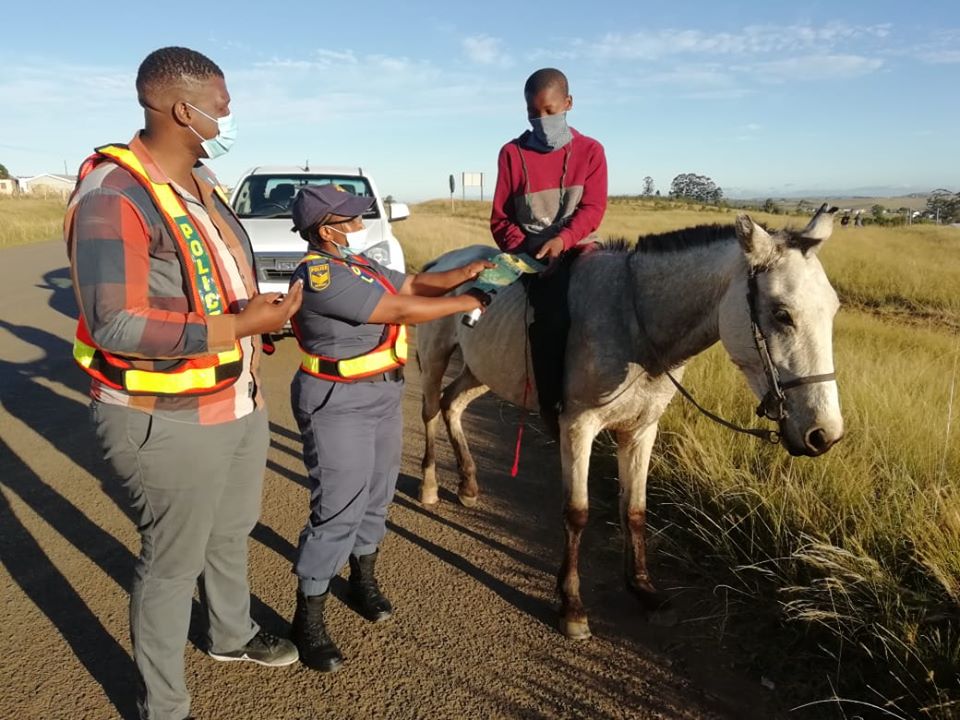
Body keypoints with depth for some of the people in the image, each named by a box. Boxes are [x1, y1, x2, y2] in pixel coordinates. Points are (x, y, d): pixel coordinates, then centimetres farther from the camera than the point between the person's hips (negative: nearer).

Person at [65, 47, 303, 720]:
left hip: (240, 402, 9)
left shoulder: (200, 179, 7)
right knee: (173, 563, 9)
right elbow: (117, 325, -28)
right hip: (171, 422, -9)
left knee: (232, 533, 26)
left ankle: (233, 634, 52)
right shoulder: (113, 195, -22)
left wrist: (267, 306, 8)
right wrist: (244, 324, -26)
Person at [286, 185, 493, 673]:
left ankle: (363, 580, 38)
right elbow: (403, 311, -23)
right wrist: (470, 302, -15)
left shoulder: (357, 264, 9)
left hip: (383, 395, 10)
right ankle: (308, 619, 9)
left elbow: (414, 284, 12)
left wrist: (461, 274, -4)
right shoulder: (321, 276, -22)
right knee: (338, 510, -5)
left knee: (376, 495, 19)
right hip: (338, 405, -10)